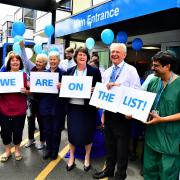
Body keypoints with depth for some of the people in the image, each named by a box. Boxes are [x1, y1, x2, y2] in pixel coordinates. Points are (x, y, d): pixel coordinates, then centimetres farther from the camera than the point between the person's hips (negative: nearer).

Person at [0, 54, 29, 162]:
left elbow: (30, 91, 4)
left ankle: (17, 150, 32)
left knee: (17, 131, 9)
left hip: (19, 109, 0)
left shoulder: (24, 76, 1)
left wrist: (26, 91, -17)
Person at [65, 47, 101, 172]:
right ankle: (72, 158, 31)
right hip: (72, 106, 3)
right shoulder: (70, 71, 7)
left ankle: (87, 158, 31)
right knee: (72, 132, 10)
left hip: (87, 107, -2)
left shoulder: (94, 71, -3)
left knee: (87, 132, 8)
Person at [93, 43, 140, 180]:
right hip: (108, 112, 6)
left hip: (122, 113, -6)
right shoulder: (107, 72, 12)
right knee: (109, 143, 20)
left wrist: (118, 86, -23)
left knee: (122, 147, 7)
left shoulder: (131, 70, -8)